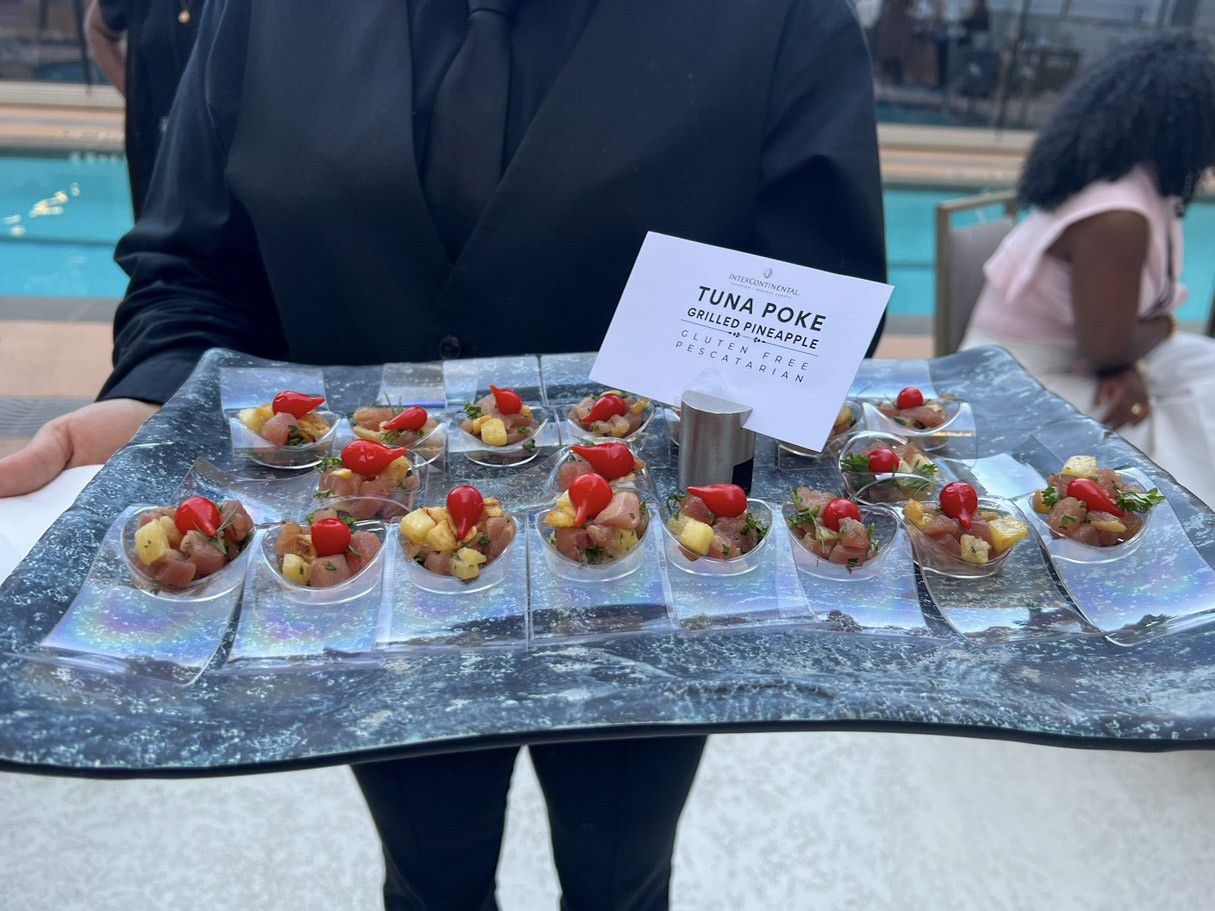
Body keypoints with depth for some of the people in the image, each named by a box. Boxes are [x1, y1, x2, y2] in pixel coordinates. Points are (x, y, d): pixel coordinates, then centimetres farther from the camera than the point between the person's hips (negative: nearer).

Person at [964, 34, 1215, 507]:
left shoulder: (1139, 183, 2)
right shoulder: (1117, 217, -27)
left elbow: (1111, 314, 5)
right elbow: (1105, 346, -21)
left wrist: (1127, 366, -14)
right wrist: (1165, 327, -2)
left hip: (1070, 357, 9)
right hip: (1025, 384, -9)